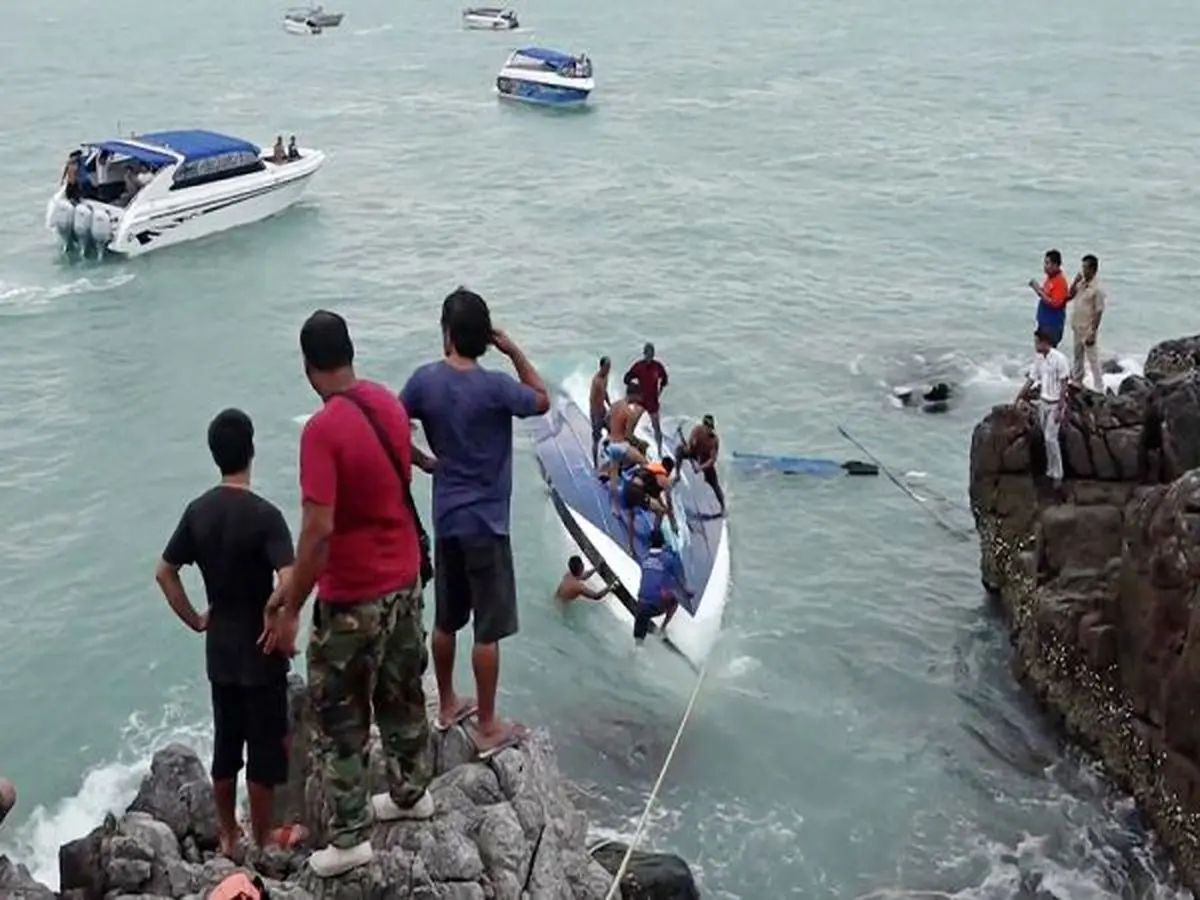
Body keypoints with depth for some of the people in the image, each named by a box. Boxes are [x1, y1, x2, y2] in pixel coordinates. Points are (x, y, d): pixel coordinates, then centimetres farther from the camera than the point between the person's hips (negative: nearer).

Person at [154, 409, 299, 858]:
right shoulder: (264, 514, -19)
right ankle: (262, 838, 18)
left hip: (219, 649, 6)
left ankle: (228, 835, 29)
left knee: (225, 744, 17)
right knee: (265, 746, 8)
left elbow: (164, 573, 7)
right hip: (260, 651, -6)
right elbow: (289, 582, -28)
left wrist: (195, 620, 12)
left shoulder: (198, 511, -1)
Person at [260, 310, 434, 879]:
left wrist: (290, 607, -19)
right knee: (402, 694, 23)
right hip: (405, 578, 8)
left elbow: (319, 530, -28)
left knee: (340, 717, 6)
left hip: (355, 597, -8)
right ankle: (410, 793, 40)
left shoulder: (323, 429, -24)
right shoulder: (389, 403, 0)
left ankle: (349, 837, 14)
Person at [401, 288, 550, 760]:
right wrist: (514, 351, -2)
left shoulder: (425, 380, -5)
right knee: (489, 629, 3)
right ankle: (487, 727, 10)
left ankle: (447, 705, 34)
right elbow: (543, 401, 0)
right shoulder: (495, 387, -19)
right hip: (485, 522, -6)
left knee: (446, 619, 19)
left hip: (445, 518, 6)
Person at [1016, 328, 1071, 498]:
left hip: (1055, 404, -7)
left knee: (1051, 439, -11)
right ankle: (1051, 472, 18)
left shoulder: (1059, 359, -18)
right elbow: (1031, 380, 11)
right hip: (1043, 402, 7)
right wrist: (1018, 399, 10)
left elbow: (1063, 385, -16)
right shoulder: (1038, 359, 4)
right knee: (1047, 439, 9)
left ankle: (1057, 476, -5)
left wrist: (1060, 409, -18)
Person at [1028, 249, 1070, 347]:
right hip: (1044, 322, 10)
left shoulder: (1060, 281, -20)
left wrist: (1039, 291, -24)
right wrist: (1037, 288, 1)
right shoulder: (1050, 277, 8)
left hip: (1053, 324, -10)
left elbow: (1055, 303, -26)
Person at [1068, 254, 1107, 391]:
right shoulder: (1081, 282, 2)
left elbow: (1098, 313, -20)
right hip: (1077, 327, 8)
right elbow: (1070, 296, 11)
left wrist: (1093, 333, -21)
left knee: (1093, 359, 0)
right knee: (1077, 356, 22)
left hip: (1088, 330, -8)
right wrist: (1075, 282, -5)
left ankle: (1098, 388, 8)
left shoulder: (1097, 289, -21)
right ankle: (1076, 381, 37)